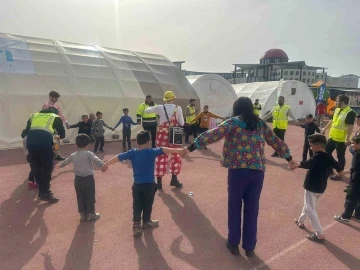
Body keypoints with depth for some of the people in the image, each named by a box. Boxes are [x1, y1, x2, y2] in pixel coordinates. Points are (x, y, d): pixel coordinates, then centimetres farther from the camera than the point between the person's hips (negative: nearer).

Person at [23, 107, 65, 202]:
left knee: (36, 168, 17)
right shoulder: (55, 117, 17)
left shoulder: (34, 115, 29)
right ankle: (45, 193, 6)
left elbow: (26, 131, 24)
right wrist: (58, 136, 37)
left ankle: (41, 191, 29)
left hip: (31, 142, 5)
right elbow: (62, 134, 15)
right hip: (44, 142, -4)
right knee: (47, 168, 7)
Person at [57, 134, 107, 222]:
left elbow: (66, 161, 28)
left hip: (78, 179, 5)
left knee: (80, 197, 14)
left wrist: (60, 165, 49)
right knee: (90, 197, 6)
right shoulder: (88, 154, -10)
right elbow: (95, 160, -29)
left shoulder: (73, 155, 9)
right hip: (88, 178, -5)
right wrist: (102, 165, -46)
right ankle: (91, 214, 14)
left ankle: (83, 215, 22)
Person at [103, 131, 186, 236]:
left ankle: (136, 225, 10)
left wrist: (106, 164, 14)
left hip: (137, 185, 3)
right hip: (149, 184, -3)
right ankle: (146, 221, 33)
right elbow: (164, 150, -23)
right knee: (147, 204, 16)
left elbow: (118, 157, 3)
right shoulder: (151, 152, -15)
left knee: (137, 206, 12)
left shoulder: (132, 152, -3)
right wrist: (179, 151, -23)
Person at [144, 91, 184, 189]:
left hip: (163, 135, 1)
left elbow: (146, 111, 7)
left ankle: (159, 182, 10)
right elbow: (181, 123, -1)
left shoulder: (160, 108, -4)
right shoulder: (178, 108, -4)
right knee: (176, 156, 14)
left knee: (161, 157, 6)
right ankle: (174, 179, 17)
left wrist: (152, 107, 26)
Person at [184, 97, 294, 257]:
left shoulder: (233, 122, 0)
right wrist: (289, 158, 34)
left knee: (234, 206, 13)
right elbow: (276, 142, 20)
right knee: (252, 208, 13)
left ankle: (234, 243, 24)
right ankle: (249, 247, 25)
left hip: (238, 169, -3)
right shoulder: (261, 124, 13)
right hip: (258, 170, 4)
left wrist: (191, 147, -3)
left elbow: (212, 135, -7)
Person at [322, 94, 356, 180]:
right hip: (332, 137, 8)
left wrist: (348, 139, -26)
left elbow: (350, 127, -22)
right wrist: (325, 129, 23)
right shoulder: (337, 110, 8)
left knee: (340, 157, 3)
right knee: (327, 152, 16)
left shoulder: (350, 113, -17)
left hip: (341, 139, -8)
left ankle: (340, 174, 17)